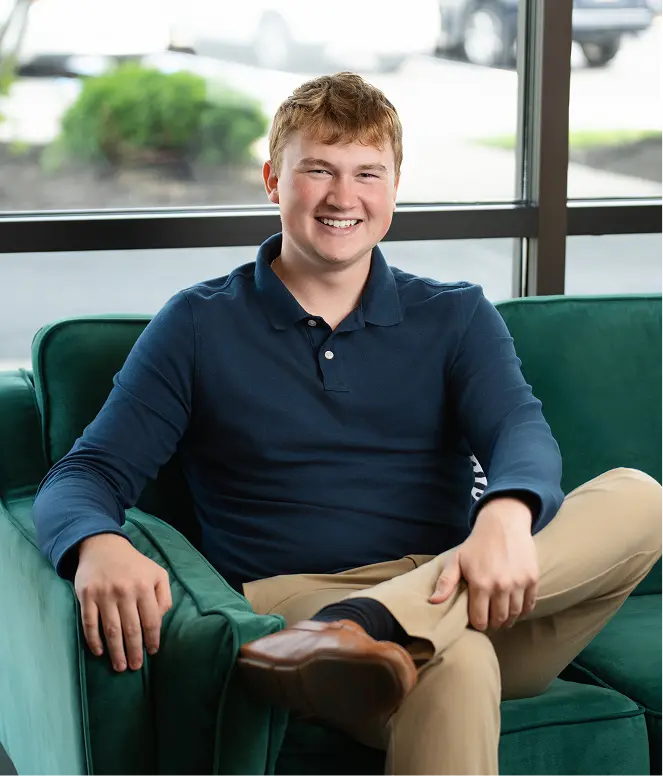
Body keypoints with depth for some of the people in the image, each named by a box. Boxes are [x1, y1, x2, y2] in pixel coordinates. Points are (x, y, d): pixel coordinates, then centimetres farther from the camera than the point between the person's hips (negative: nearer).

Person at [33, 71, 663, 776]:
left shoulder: (457, 317, 18)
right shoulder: (198, 327, 13)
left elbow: (521, 428, -2)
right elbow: (83, 477, 4)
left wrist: (506, 515, -29)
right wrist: (98, 547, -23)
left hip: (447, 594, 5)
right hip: (290, 601, -5)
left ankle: (360, 625, -38)